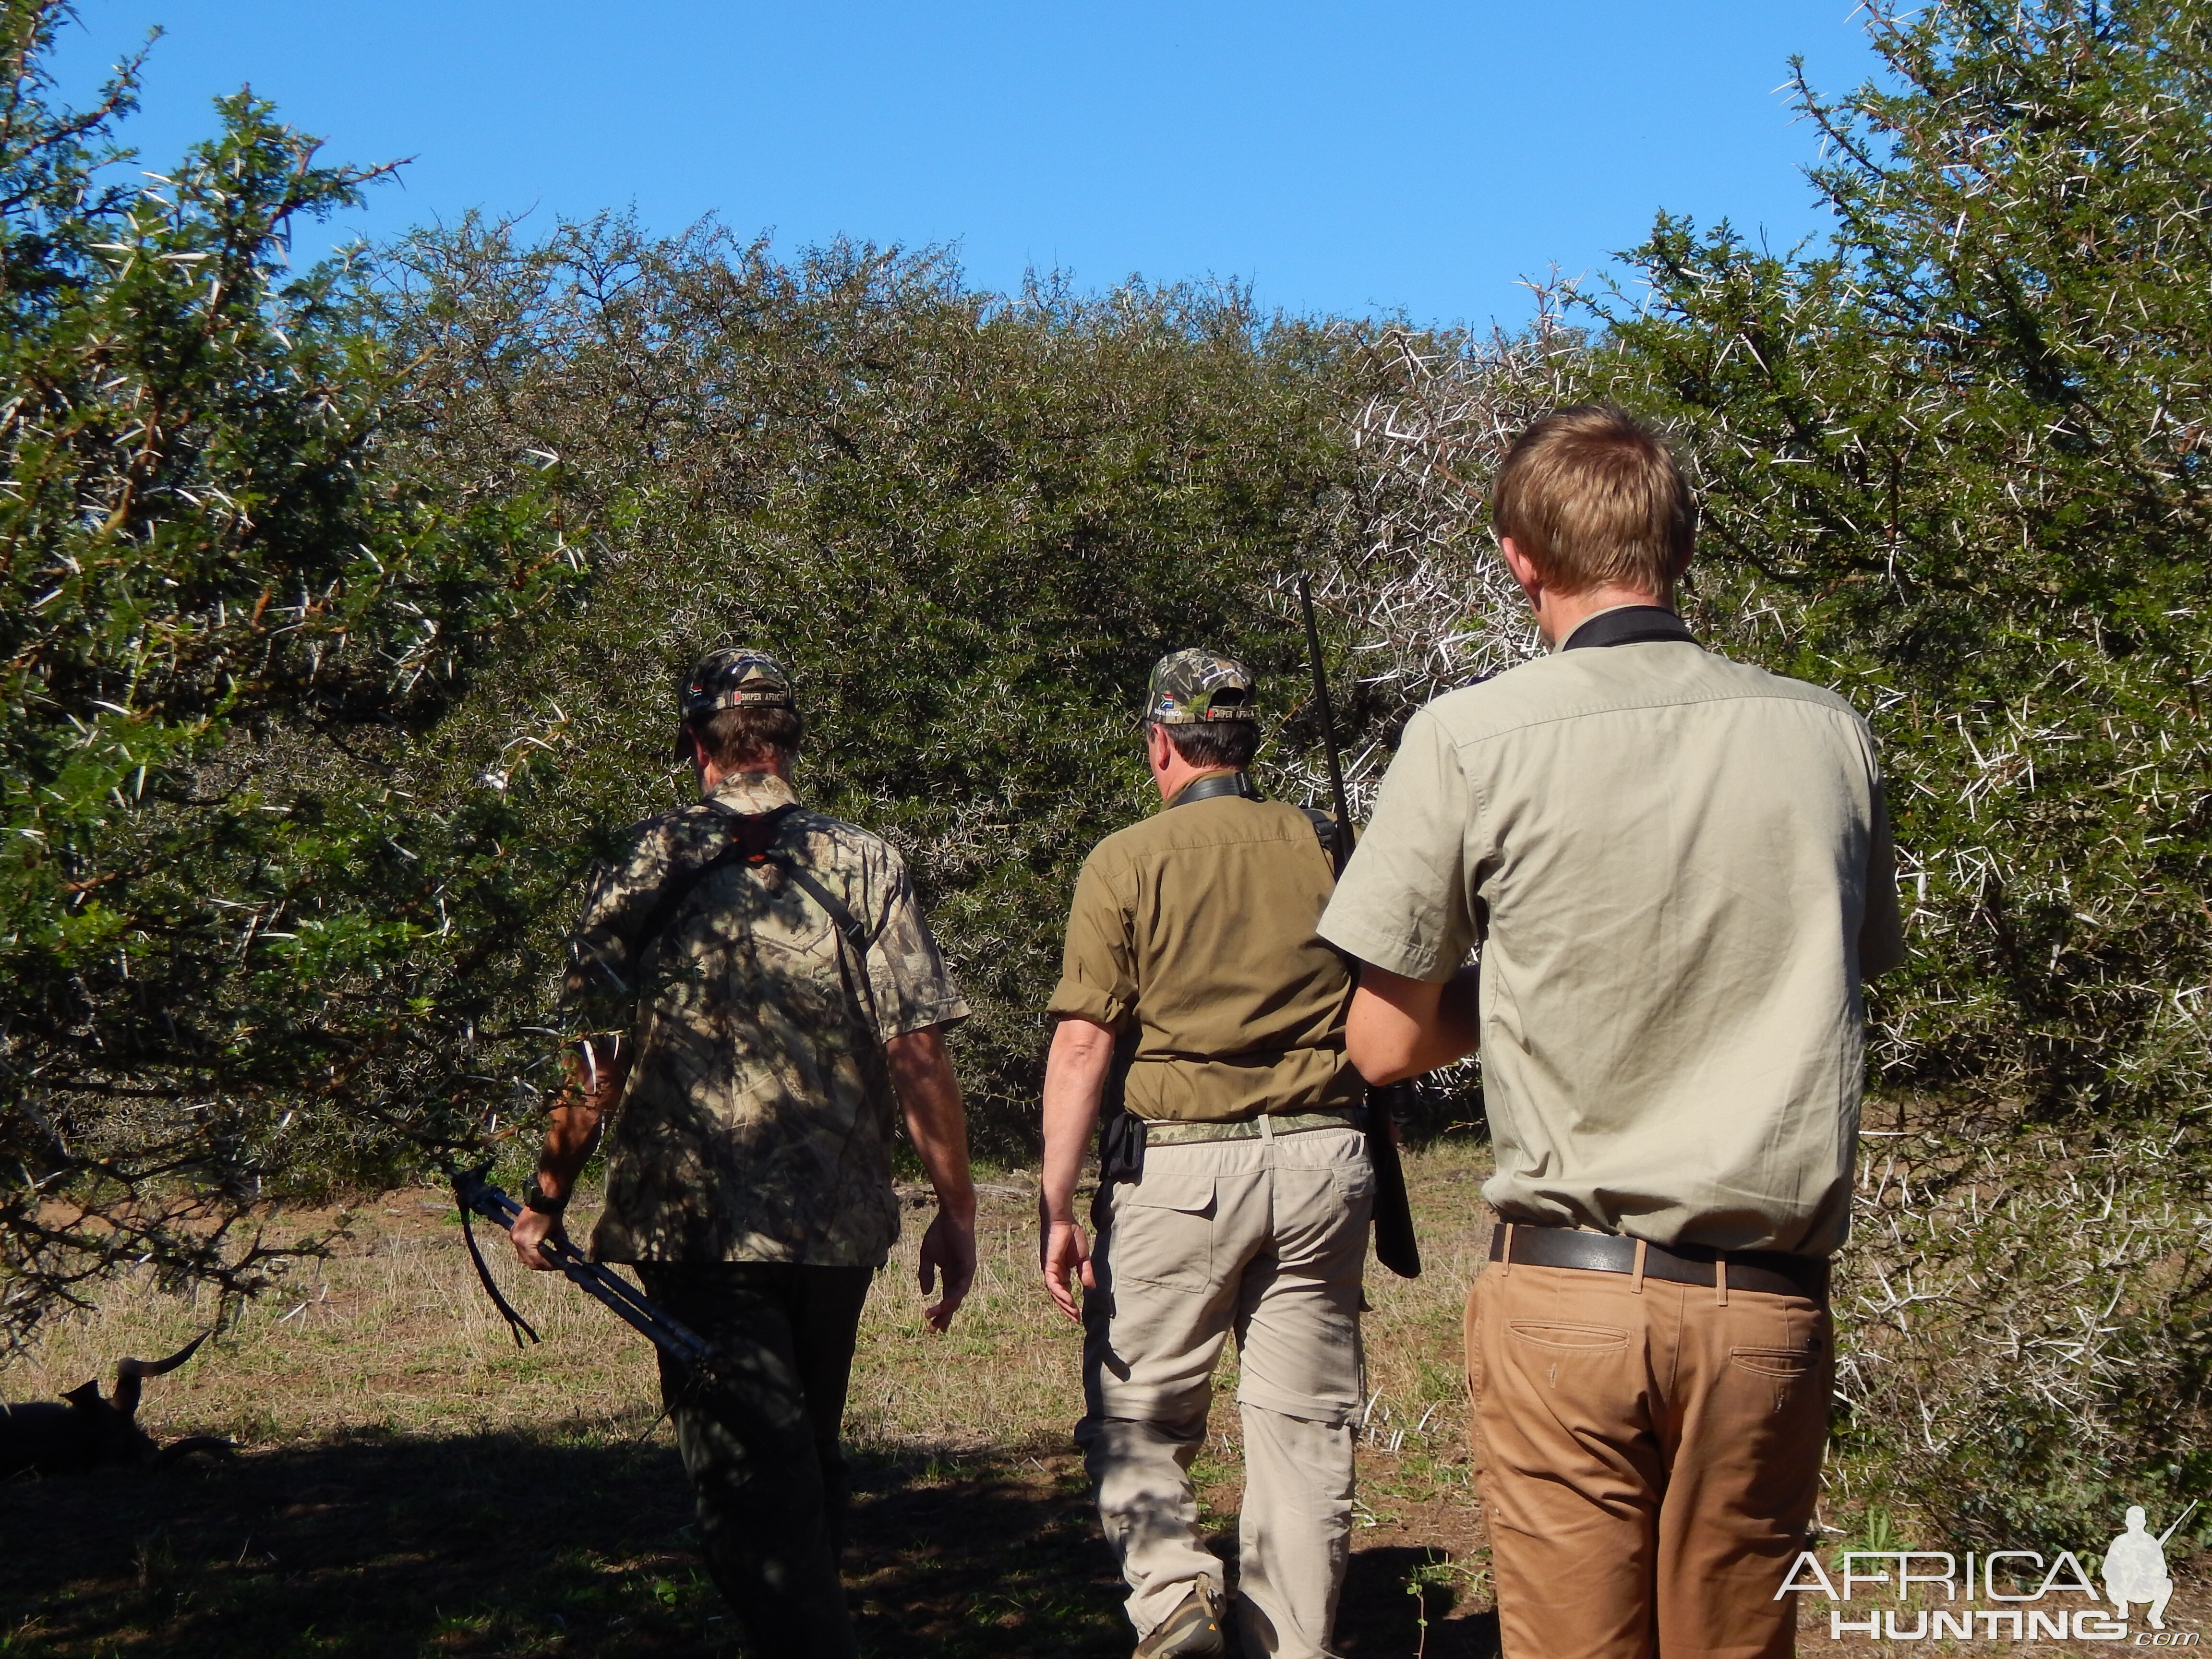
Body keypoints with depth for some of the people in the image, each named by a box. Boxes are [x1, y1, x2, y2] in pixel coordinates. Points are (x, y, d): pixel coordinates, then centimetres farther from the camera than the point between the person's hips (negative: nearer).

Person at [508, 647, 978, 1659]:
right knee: (810, 1464, 21)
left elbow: (597, 1064, -4)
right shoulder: (867, 867, 1)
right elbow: (918, 1055, -6)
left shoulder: (649, 867, -2)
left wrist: (547, 1201, 7)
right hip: (839, 1224, 3)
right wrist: (955, 1212, 1)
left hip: (698, 1225, -3)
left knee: (752, 1490, -1)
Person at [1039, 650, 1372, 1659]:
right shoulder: (1324, 850, 6)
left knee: (1135, 1411, 10)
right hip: (1322, 1162, 3)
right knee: (1303, 1422, 10)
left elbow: (1082, 1043, -9)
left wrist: (1057, 1206, -9)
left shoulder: (1126, 862, -4)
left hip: (1181, 1165, -3)